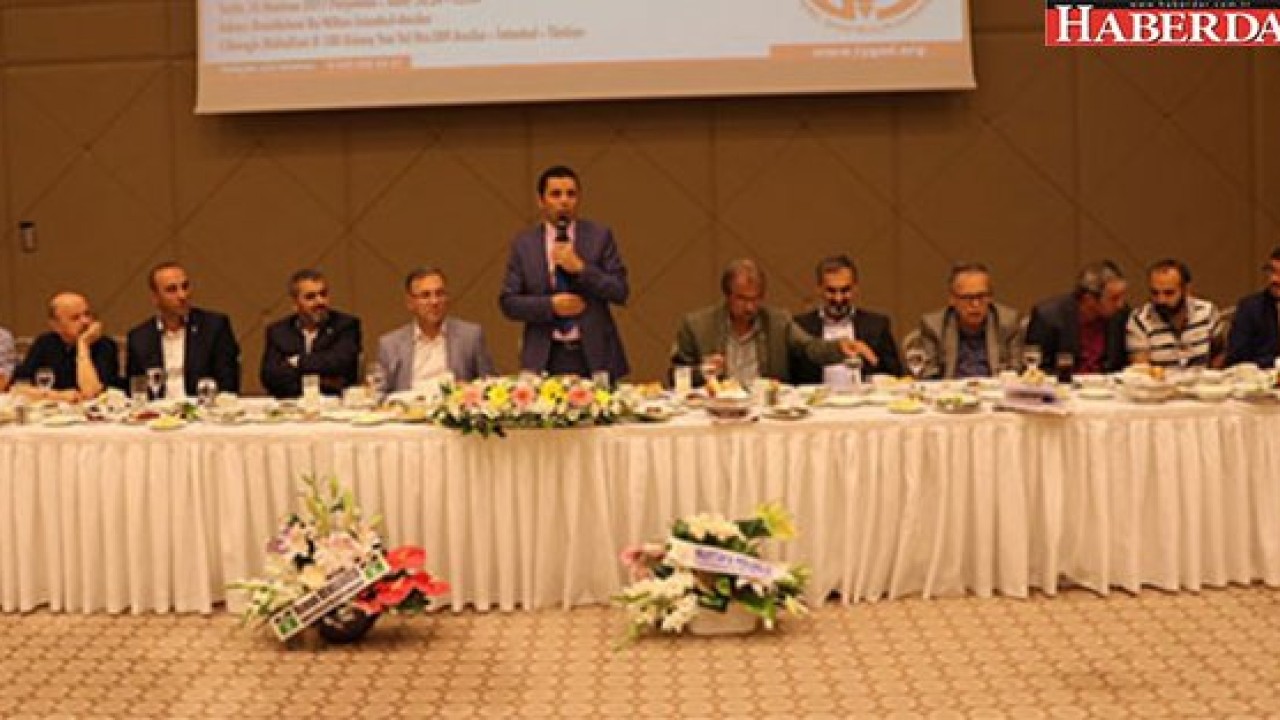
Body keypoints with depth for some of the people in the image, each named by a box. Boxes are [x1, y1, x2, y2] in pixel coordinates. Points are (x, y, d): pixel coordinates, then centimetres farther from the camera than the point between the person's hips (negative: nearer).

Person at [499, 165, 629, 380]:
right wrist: (550, 305, -12)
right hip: (545, 360, 0)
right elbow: (508, 302, 3)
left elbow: (620, 292, -2)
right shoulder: (523, 243, 6)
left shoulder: (600, 236, 4)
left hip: (594, 357, 0)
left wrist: (580, 268, -14)